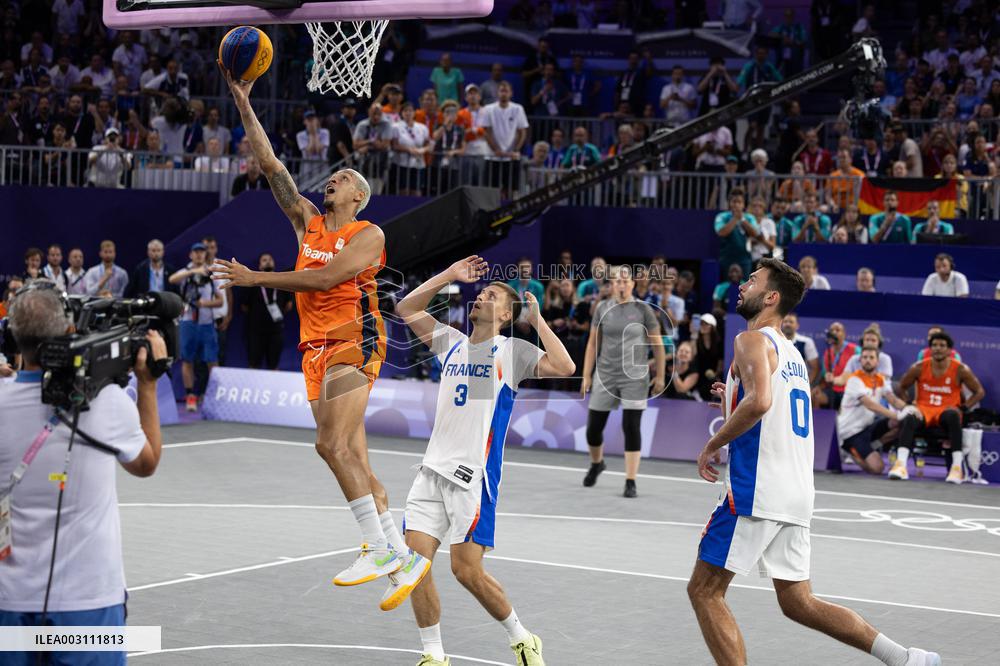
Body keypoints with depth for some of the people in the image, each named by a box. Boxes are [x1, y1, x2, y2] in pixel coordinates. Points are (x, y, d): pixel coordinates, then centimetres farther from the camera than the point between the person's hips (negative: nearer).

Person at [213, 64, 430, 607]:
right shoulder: (308, 221, 17)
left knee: (333, 444, -21)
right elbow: (271, 164, 13)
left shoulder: (368, 234, -2)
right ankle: (402, 555, 6)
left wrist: (255, 278, -16)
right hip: (317, 347, 7)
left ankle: (381, 550, -18)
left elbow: (326, 278, -17)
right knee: (353, 457, 3)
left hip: (353, 341, -7)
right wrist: (243, 106, 8)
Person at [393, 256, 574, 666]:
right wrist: (449, 276, 14)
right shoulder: (452, 342, 15)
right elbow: (406, 309, 21)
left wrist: (537, 320, -10)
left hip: (474, 475, -6)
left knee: (466, 569, -9)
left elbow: (564, 368, -16)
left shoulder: (512, 351, -1)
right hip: (433, 469, 6)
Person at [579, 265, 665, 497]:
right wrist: (587, 376, 4)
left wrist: (660, 376, 0)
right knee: (594, 428, 5)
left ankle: (630, 482, 0)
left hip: (635, 377, -2)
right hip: (605, 375, 2)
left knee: (632, 428, -7)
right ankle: (597, 464, 36)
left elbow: (657, 344, 4)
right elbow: (593, 344, 8)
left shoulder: (643, 309, -2)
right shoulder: (602, 308, 3)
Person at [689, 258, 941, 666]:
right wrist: (731, 404, 23)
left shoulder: (752, 341, -7)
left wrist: (713, 445, -15)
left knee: (704, 591, 0)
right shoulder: (791, 353, 20)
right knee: (798, 603, 14)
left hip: (755, 491, -9)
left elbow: (759, 402, -27)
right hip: (795, 495, 9)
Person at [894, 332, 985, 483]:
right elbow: (902, 388, 14)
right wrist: (908, 405, -2)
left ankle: (957, 467, -40)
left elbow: (979, 392, 6)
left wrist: (962, 408, -6)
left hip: (946, 411, -1)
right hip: (923, 409, 1)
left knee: (953, 415, -39)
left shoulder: (960, 370, -4)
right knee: (908, 418, -35)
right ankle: (900, 465, -46)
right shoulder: (919, 368, 0)